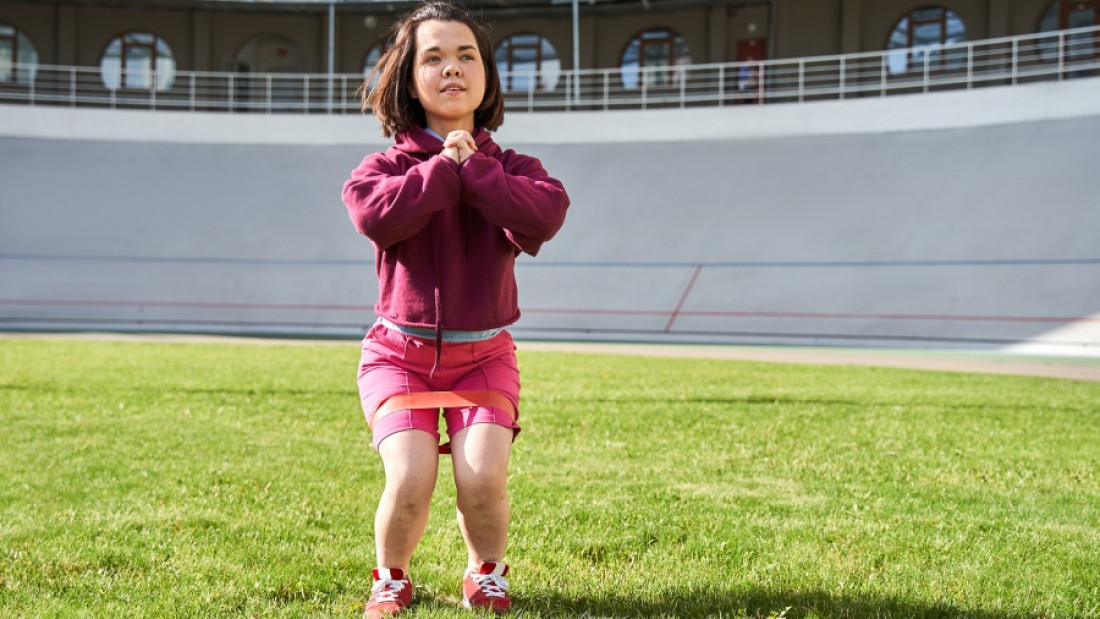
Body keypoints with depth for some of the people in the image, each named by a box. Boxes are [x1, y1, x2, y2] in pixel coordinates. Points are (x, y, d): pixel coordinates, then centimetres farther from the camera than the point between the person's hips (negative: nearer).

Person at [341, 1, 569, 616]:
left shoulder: (510, 167, 3)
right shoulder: (389, 164, 0)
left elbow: (545, 214, -21)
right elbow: (375, 214, -25)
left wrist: (472, 166, -17)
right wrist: (445, 165, -19)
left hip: (484, 354, 1)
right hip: (400, 351, -1)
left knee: (483, 477, -20)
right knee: (410, 479, -21)